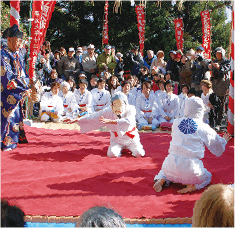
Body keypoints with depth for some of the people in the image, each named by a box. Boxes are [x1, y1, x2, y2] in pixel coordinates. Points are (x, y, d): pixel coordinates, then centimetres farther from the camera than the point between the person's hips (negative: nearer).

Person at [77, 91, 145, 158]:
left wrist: (111, 121, -54)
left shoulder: (131, 109, -24)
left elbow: (129, 121, -45)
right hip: (117, 139, 1)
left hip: (131, 138, -1)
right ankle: (119, 148, 16)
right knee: (112, 154, -21)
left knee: (139, 154, -17)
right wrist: (76, 120, -11)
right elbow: (93, 117, -10)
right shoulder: (108, 111, -17)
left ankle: (129, 147, 19)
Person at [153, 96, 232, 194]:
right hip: (190, 170, -3)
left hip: (172, 166, 3)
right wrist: (224, 140, 34)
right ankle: (192, 186, -2)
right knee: (207, 177, 28)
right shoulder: (204, 128, -5)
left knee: (165, 169, 37)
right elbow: (218, 149, 10)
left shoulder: (176, 122, 2)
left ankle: (161, 179, 5)